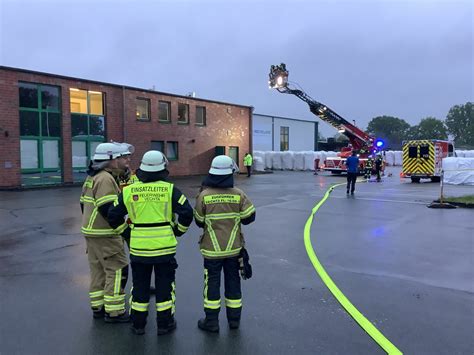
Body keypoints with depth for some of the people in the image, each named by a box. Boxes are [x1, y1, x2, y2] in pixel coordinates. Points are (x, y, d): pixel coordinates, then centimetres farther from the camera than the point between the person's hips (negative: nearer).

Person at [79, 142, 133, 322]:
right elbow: (108, 209, -25)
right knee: (117, 270, -3)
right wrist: (123, 229, -19)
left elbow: (84, 204, 19)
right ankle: (114, 312, 4)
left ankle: (98, 307, 27)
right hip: (105, 235, -10)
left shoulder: (93, 177, 14)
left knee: (98, 270, 17)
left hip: (92, 232, 10)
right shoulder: (105, 179, -18)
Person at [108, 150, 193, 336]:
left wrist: (128, 233, 16)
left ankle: (138, 324, 26)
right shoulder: (169, 189, -7)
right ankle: (164, 324, 21)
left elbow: (114, 216, 3)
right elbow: (187, 213, -11)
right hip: (164, 245, -1)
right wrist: (177, 231, 5)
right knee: (164, 285, 12)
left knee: (140, 285, 16)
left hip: (139, 246, 2)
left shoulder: (129, 191, -1)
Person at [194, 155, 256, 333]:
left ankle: (211, 321, 18)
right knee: (233, 281, 15)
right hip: (234, 248, 2)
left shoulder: (204, 195, -12)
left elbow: (199, 221, -4)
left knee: (212, 282, 10)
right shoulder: (239, 195, -10)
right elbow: (249, 217, -6)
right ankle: (234, 319, 26)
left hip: (212, 248, -1)